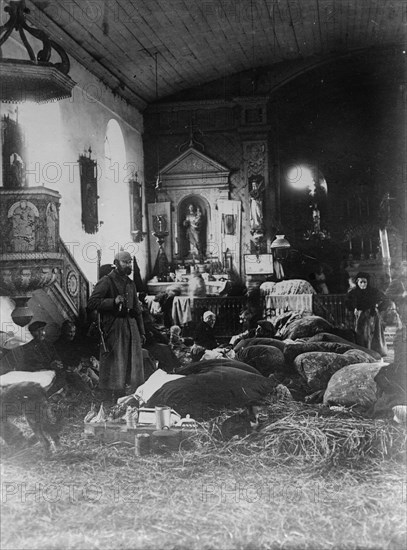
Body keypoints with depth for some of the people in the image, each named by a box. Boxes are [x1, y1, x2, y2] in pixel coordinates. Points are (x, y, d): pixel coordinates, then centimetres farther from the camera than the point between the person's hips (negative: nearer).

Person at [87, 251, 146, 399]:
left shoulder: (130, 284, 18)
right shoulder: (106, 281, -4)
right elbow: (91, 303, -12)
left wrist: (141, 332, 19)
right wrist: (114, 301, -19)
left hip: (131, 326, 7)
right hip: (113, 328, -7)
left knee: (134, 368, 6)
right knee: (115, 368, -3)